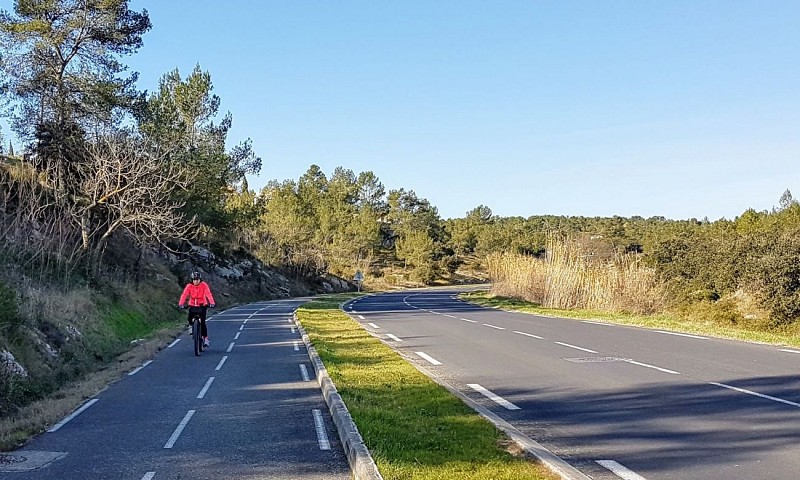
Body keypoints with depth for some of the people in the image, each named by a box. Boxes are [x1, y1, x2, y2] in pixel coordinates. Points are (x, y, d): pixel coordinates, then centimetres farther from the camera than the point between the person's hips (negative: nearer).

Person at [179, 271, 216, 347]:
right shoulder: (189, 286, -12)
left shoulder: (204, 285, -16)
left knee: (202, 322, -13)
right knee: (190, 319, -15)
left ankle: (205, 338, -2)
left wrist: (212, 303, -42)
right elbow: (184, 295, -22)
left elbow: (208, 294, -27)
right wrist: (180, 304, -38)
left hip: (202, 306, -2)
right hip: (193, 306, 2)